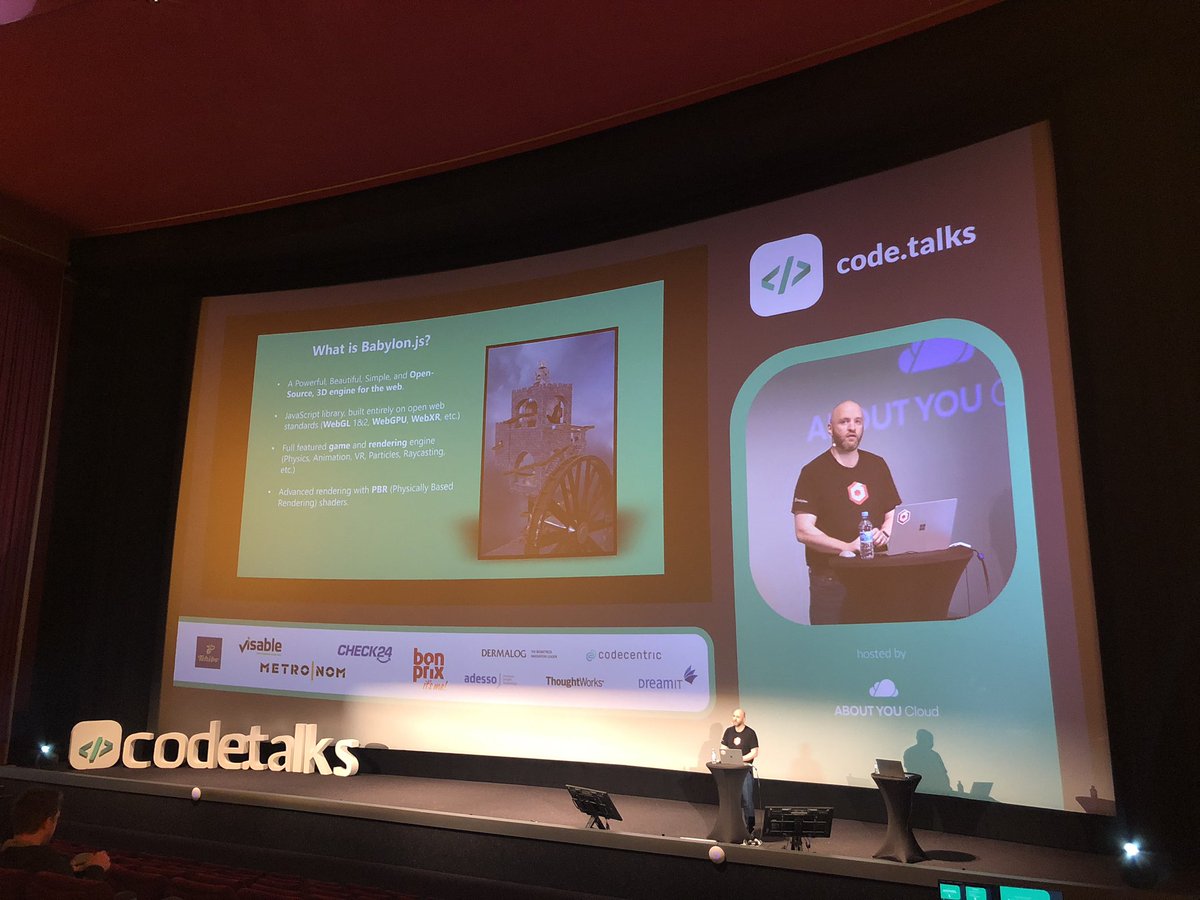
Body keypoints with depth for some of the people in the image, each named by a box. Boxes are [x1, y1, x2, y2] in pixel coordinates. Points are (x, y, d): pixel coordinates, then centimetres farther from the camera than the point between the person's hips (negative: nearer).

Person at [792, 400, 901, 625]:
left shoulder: (877, 465, 10)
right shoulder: (813, 472, -6)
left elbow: (893, 513, 16)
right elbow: (803, 532, -12)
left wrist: (885, 533, -6)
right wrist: (847, 547, -22)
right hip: (830, 579, -4)